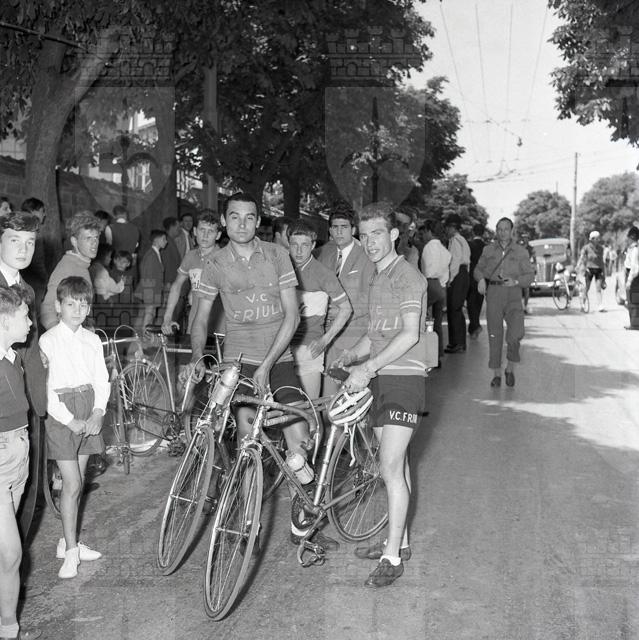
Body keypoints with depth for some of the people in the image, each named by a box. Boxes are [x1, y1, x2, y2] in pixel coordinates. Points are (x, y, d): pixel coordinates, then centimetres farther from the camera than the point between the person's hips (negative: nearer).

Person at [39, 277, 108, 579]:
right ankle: (70, 550, 3)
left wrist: (98, 412, -8)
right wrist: (69, 420, -15)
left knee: (78, 481, 12)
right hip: (61, 412, -5)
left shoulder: (92, 340, 7)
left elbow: (101, 380, 7)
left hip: (89, 411, 5)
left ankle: (68, 540, 25)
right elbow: (44, 388, -12)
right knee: (72, 484, -7)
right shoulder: (48, 341, -9)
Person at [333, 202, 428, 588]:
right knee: (395, 464, 14)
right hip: (379, 379, 9)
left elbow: (409, 333, -21)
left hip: (404, 378, -9)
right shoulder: (378, 279, 18)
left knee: (391, 467, -10)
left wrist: (368, 367, -27)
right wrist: (350, 357, 6)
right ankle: (399, 542, 24)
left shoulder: (408, 276, -10)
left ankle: (393, 556, -3)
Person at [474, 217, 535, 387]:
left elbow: (530, 276, 5)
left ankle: (510, 368, 5)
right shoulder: (488, 250, 11)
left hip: (513, 295, -1)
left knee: (516, 333, -17)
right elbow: (478, 269, 17)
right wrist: (481, 279, -5)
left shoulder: (521, 252, 6)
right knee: (494, 335, 1)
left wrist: (516, 281, -14)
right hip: (493, 294, 1)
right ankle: (496, 374, 13)